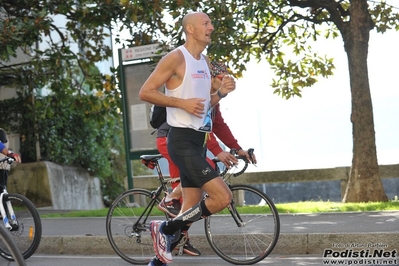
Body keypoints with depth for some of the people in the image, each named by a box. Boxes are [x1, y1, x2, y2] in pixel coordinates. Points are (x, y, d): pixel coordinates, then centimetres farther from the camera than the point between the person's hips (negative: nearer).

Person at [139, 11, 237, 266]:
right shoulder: (176, 58, -10)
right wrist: (182, 103, -20)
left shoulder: (205, 62, 16)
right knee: (223, 197, -18)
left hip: (198, 141, 9)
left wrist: (221, 92, 4)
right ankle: (165, 228, -1)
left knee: (191, 210, 10)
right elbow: (145, 92, -14)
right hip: (182, 140, -9)